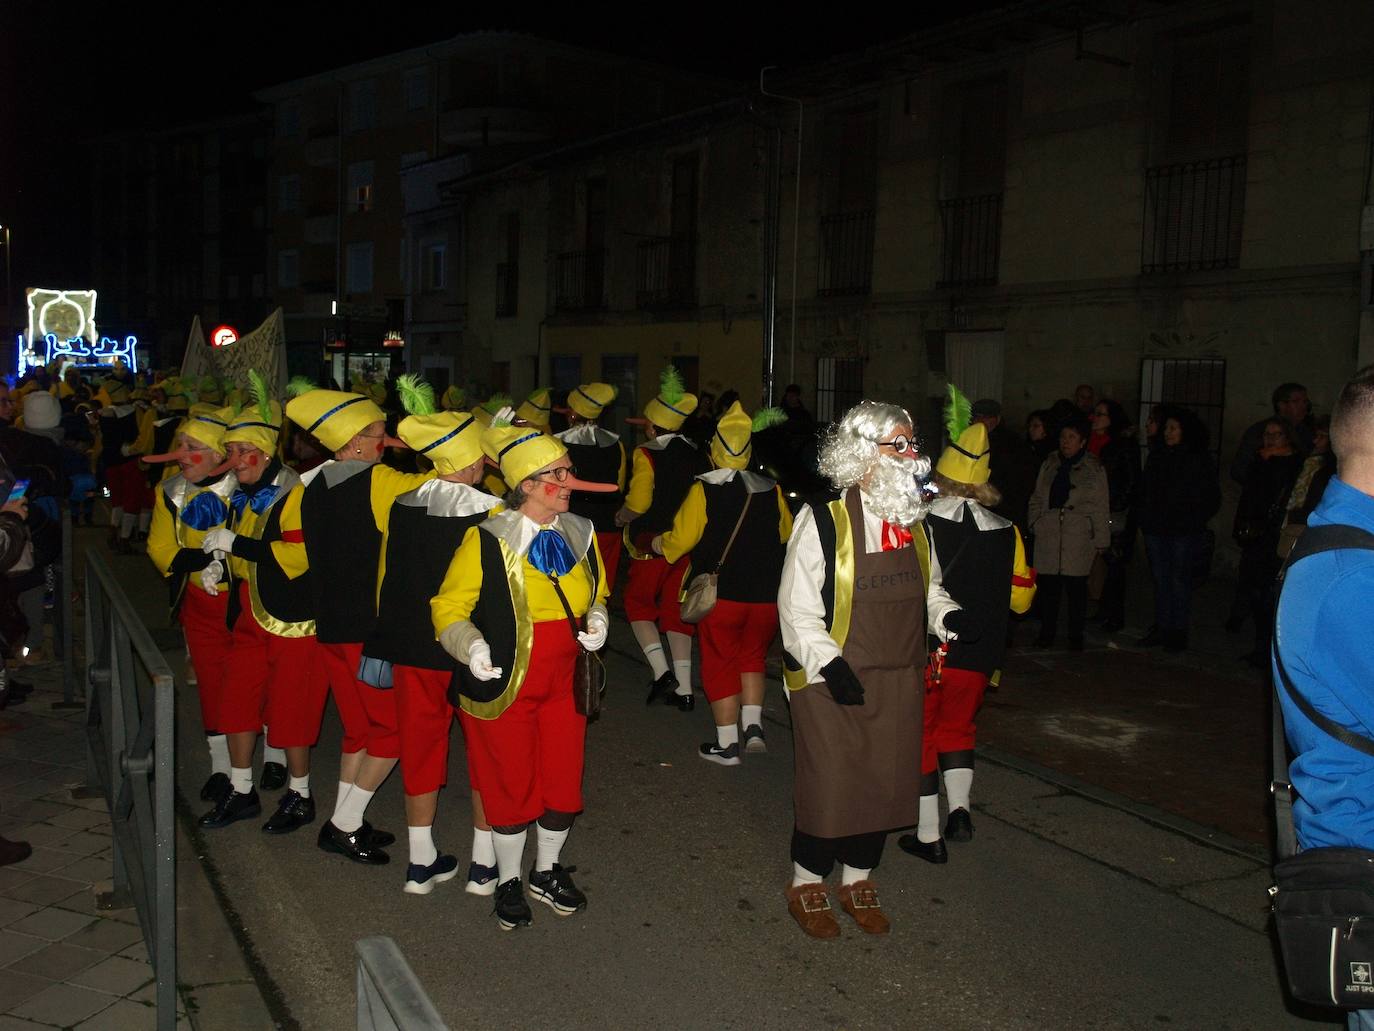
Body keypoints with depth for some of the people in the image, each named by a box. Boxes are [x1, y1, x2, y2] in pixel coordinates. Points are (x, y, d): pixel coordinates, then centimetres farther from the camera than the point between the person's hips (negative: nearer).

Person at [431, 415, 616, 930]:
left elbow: (597, 594, 18)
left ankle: (546, 872, 38)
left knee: (563, 785, 12)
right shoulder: (488, 539, -14)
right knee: (511, 787, 8)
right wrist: (469, 645, -28)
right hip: (503, 686, -5)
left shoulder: (579, 534, 4)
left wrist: (597, 619, -3)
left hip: (564, 684, 5)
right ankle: (508, 882, 32)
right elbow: (449, 606, -9)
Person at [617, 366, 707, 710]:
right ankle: (684, 688, 11)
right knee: (676, 608, 13)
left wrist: (622, 516, 0)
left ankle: (660, 670, -3)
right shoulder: (696, 453, 4)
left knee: (638, 602, 13)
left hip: (652, 543, -5)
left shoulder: (647, 453, -12)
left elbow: (638, 503, -19)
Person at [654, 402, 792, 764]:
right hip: (766, 595, 4)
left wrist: (660, 544, 9)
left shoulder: (704, 490, -12)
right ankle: (753, 727, 13)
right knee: (752, 656, 23)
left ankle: (727, 745, 12)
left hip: (721, 593, -3)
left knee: (720, 665, 8)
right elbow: (786, 533, 15)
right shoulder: (772, 490, 0)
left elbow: (681, 538, -12)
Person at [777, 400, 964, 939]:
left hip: (897, 680, 6)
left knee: (884, 782, 14)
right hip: (831, 682, -6)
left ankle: (858, 879, 36)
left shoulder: (914, 521, 6)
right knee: (827, 785, 3)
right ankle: (808, 883, 27)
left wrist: (946, 614, -4)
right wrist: (830, 664, -23)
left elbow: (926, 588, 17)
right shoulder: (824, 521, -13)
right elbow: (796, 608, -13)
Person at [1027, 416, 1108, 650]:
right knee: (1048, 586, 3)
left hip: (1078, 538, -3)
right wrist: (1034, 522, 7)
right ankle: (1047, 633, 16)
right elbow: (1037, 498, 19)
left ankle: (1076, 636, 12)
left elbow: (1100, 507, 4)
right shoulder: (1049, 464, 13)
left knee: (1076, 587, 0)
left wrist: (1100, 539, 1)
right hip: (1048, 535, 3)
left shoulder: (1094, 469, 4)